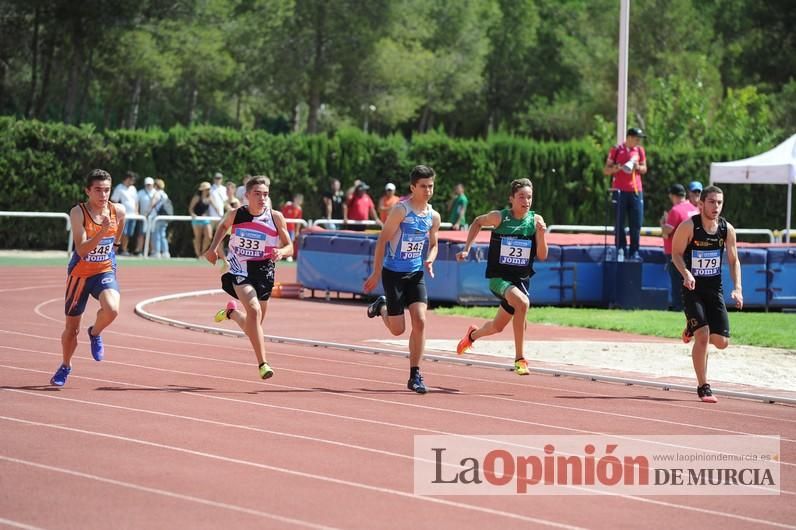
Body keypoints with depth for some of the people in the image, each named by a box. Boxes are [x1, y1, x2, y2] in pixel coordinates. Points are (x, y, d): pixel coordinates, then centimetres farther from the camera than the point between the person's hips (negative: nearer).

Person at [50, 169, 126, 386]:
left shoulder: (118, 211, -7)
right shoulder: (78, 213, -18)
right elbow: (81, 250, -28)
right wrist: (102, 232, -38)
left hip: (105, 271, 1)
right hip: (79, 274, -1)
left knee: (111, 309, -30)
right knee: (71, 327, 10)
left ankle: (95, 333, 5)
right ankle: (65, 366, 38)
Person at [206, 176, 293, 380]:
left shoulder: (275, 217, -9)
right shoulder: (235, 214, -7)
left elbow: (289, 247, -2)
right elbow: (223, 226, 17)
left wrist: (281, 252, -23)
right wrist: (213, 248, 6)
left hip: (263, 272, 2)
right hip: (239, 269, -2)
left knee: (252, 328, 14)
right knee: (254, 310, -28)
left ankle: (231, 312, 49)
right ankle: (262, 363, -26)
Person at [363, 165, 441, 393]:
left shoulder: (433, 216, 4)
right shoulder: (401, 210, -15)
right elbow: (382, 240, -12)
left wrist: (429, 260, -5)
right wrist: (376, 274, -13)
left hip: (416, 274, 4)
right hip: (393, 273, -4)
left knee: (420, 321, -12)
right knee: (397, 329, 1)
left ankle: (415, 375, -5)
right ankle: (381, 307, 37)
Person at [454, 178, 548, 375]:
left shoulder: (536, 220, -4)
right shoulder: (499, 217, -9)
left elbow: (542, 256, -6)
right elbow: (478, 222, 12)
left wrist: (541, 234, -21)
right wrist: (467, 248, 7)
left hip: (521, 279, 4)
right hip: (498, 277, -4)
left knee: (497, 327, 17)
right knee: (522, 302, -34)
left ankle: (473, 334, 54)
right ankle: (519, 358, -27)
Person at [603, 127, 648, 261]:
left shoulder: (639, 150, 10)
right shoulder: (617, 150, 0)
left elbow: (644, 169, 19)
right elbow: (606, 170, 3)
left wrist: (637, 167, -3)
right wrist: (616, 168, -17)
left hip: (636, 191, 3)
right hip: (620, 190, -3)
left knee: (636, 224, 0)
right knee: (619, 223, -3)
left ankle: (634, 252, 6)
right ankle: (620, 251, 0)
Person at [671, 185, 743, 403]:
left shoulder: (727, 229, -3)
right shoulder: (688, 226, -13)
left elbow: (734, 260, 6)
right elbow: (676, 254, -6)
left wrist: (737, 288, -5)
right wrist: (686, 273, -25)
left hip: (715, 289, 4)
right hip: (693, 289, -4)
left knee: (721, 342, 1)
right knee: (702, 337, -16)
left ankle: (692, 328, 34)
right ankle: (703, 387, -4)